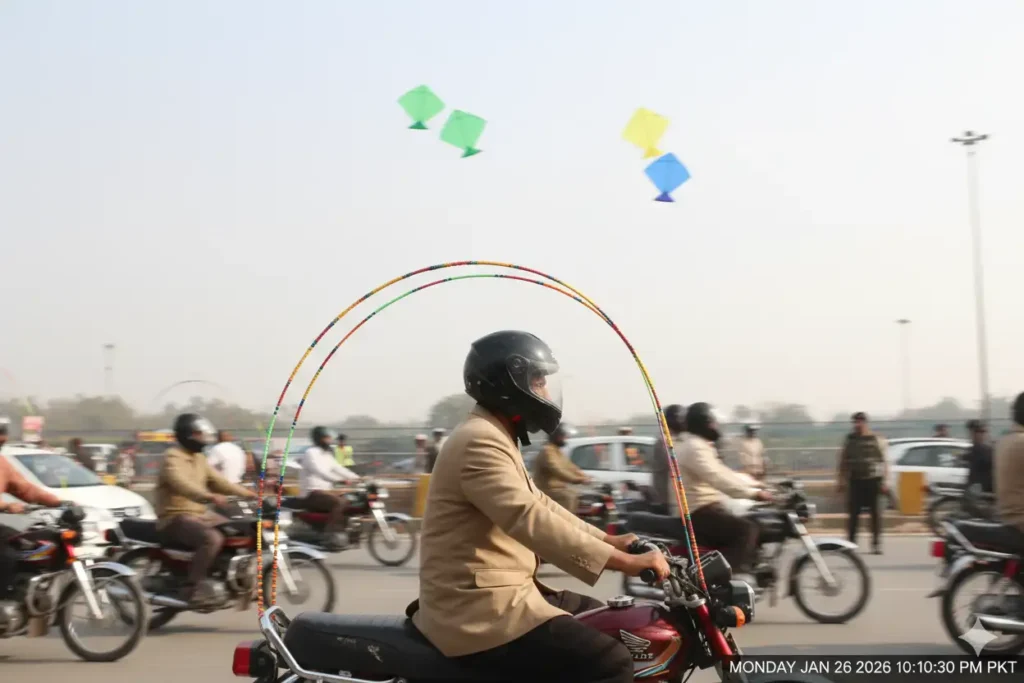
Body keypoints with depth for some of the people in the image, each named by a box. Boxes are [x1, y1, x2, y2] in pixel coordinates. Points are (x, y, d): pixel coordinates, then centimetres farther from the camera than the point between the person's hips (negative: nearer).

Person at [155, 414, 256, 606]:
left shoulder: (199, 458, 16)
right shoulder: (173, 458, -14)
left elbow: (217, 480, 18)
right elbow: (182, 485, -32)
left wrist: (246, 493, 5)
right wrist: (210, 497, -49)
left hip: (200, 514, 9)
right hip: (176, 518, -9)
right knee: (212, 538, -34)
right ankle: (191, 587, -24)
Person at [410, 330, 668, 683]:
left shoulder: (494, 437, 18)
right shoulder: (480, 441, -18)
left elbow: (539, 504, 24)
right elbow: (532, 521, -29)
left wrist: (609, 540, 16)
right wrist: (625, 562, -30)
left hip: (498, 592, 11)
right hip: (480, 609, -11)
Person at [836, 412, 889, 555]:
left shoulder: (877, 440, 1)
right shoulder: (849, 440, 10)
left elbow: (885, 461, 0)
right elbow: (842, 461, 14)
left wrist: (884, 481, -6)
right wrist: (840, 480, 10)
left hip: (873, 480, -2)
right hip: (855, 481, 2)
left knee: (875, 513, 0)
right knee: (852, 513, 1)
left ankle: (876, 543, 7)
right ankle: (851, 542, 9)